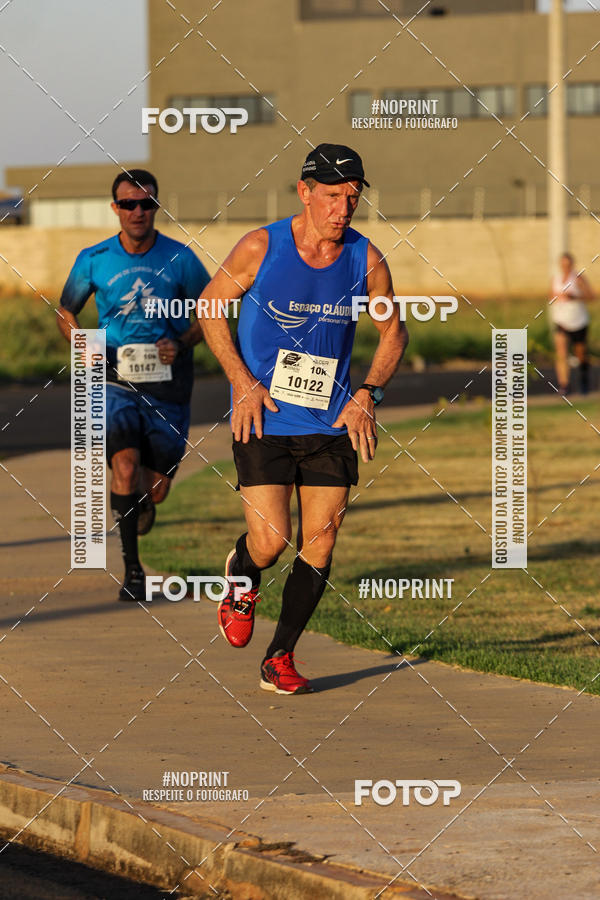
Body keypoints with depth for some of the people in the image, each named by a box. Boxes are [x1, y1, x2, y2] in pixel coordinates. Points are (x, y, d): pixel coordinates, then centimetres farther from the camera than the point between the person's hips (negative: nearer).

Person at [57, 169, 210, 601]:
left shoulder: (179, 259, -4)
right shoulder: (94, 260, -2)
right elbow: (66, 313, 13)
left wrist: (182, 343, -10)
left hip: (167, 384, 1)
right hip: (115, 378, -1)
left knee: (156, 489, 4)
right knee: (126, 463, -23)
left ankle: (143, 501, 45)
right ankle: (132, 568, -13)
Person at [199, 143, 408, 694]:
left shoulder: (366, 260, -2)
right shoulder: (261, 248, -9)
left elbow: (393, 330, 12)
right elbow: (209, 306, 2)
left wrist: (369, 394, -2)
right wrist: (243, 382, -7)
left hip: (332, 423, 3)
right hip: (263, 420, -3)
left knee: (320, 546, -1)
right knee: (271, 541, -12)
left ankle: (280, 659, 14)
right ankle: (242, 582, 24)